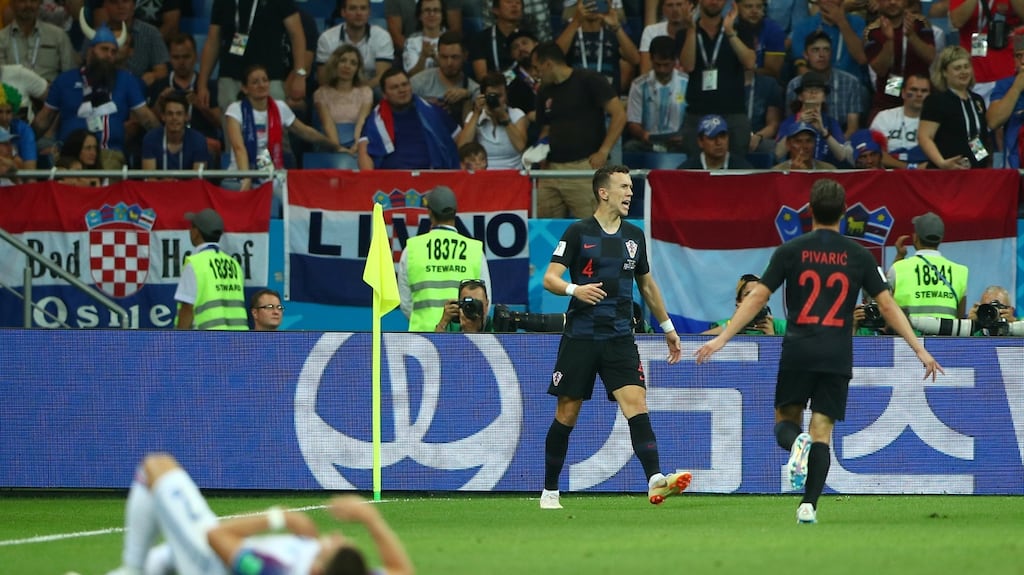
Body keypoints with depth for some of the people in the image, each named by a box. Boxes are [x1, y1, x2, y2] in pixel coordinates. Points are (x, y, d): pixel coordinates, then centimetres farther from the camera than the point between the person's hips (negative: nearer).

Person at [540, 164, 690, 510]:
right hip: (580, 335, -3)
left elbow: (647, 285, 23)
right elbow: (550, 278, -8)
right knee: (567, 414, 3)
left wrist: (668, 328, 25)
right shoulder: (578, 232, -4)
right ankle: (550, 492, 16)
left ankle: (655, 481, -28)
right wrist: (575, 290, -28)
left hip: (620, 338, 3)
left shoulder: (634, 236, 10)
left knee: (636, 403, -16)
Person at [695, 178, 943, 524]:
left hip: (798, 353, -1)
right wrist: (920, 350, 11)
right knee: (822, 431, 4)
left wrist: (721, 339, 3)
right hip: (837, 357, 1)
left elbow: (757, 298, -1)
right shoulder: (858, 256, 3)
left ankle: (796, 443, -23)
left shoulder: (790, 251, 0)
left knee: (785, 420, 14)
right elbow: (887, 306, 4)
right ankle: (809, 505, -9)